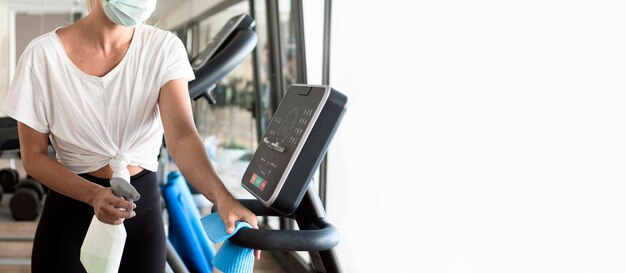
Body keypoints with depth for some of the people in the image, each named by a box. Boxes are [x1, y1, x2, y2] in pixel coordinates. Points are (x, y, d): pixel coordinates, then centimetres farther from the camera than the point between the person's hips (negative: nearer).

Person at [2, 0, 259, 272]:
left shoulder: (164, 48, -11)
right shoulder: (43, 54, -13)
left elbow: (181, 135, -23)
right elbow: (33, 156, -7)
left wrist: (222, 198, -41)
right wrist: (93, 194, -24)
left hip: (142, 207, 1)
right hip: (72, 205, -1)